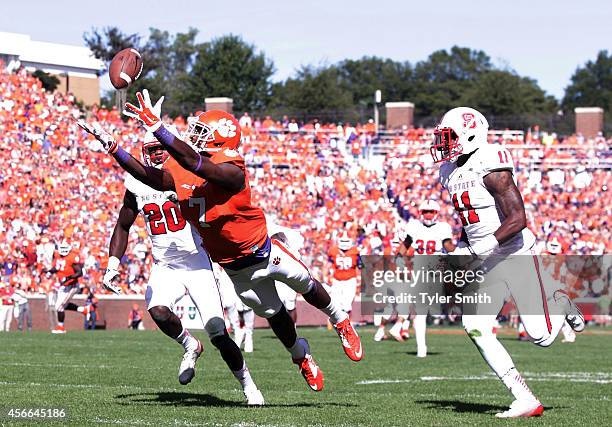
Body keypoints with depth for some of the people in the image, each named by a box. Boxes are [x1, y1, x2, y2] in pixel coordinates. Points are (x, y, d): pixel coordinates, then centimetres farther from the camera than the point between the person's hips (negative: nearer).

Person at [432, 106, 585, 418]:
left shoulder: (491, 168, -18)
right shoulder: (451, 173, 10)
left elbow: (518, 220, -24)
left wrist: (477, 250, -26)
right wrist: (462, 251, 10)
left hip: (515, 254, -8)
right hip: (487, 263, 8)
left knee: (541, 336, -9)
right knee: (475, 326, -12)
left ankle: (560, 303, 29)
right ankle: (525, 401, -9)